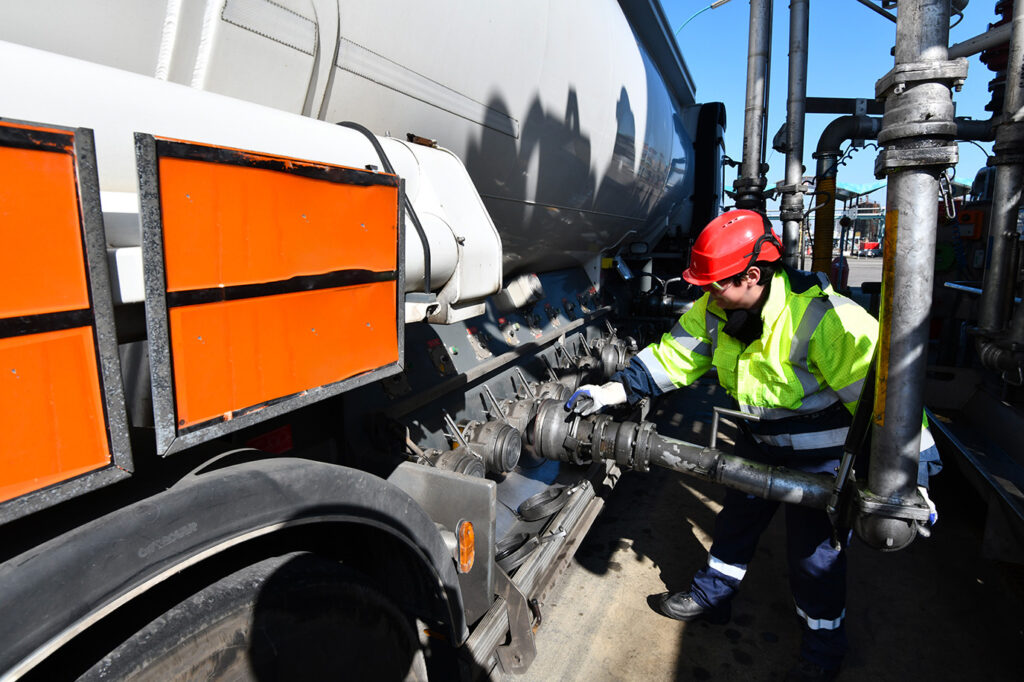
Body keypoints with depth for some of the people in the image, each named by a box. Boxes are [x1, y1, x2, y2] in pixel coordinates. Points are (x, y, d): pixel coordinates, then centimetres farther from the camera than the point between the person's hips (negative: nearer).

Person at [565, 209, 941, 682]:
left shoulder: (820, 318, -32)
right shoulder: (715, 310, -11)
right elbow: (674, 355, -5)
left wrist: (911, 478, -26)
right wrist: (611, 392, -14)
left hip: (820, 451, -6)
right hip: (760, 439, 7)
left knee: (814, 552, 4)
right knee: (736, 517, 20)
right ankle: (711, 598, 43)